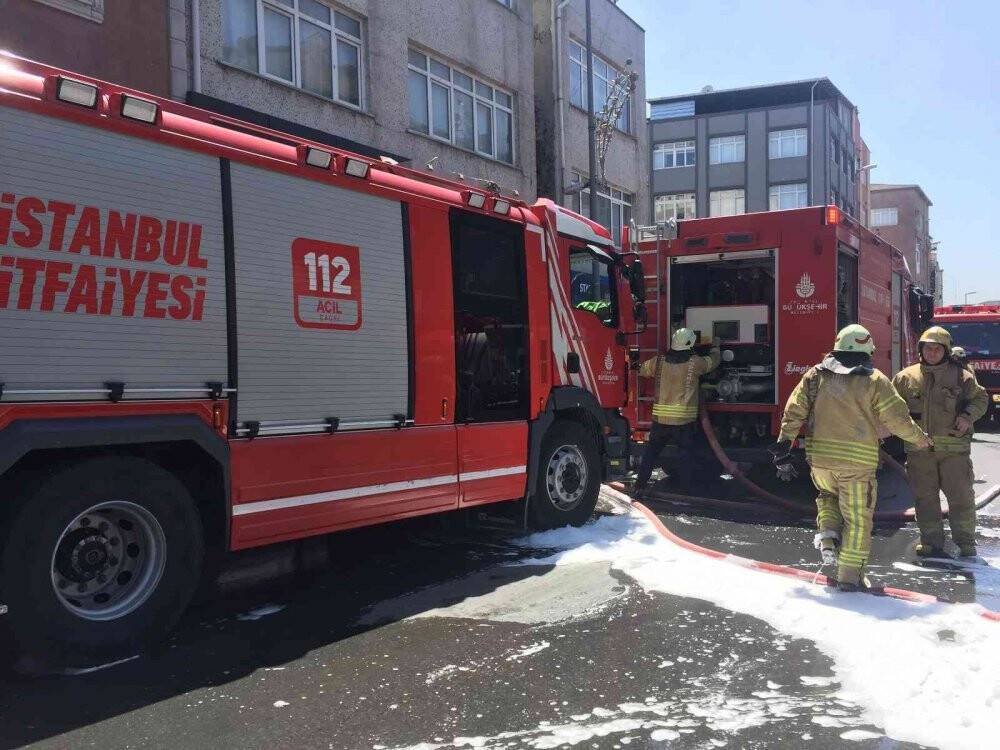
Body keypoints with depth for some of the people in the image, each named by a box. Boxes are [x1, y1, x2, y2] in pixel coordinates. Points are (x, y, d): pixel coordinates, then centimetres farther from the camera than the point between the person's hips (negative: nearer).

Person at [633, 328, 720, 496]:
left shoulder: (658, 361, 0)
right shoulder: (694, 363, -7)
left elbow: (640, 370, 15)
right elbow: (714, 361, 11)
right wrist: (715, 347, 31)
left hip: (660, 419, 3)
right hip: (684, 420, -3)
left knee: (650, 452, 17)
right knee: (689, 455, 10)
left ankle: (640, 486, 18)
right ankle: (684, 490, 9)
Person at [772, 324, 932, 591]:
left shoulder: (814, 375, 3)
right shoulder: (875, 381, -4)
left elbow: (794, 412, 2)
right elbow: (897, 419, -3)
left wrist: (783, 445, 8)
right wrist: (920, 438, 15)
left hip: (819, 459, 3)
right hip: (858, 462, -3)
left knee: (828, 495, 31)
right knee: (858, 519, 8)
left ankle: (827, 534, 9)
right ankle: (849, 576, 12)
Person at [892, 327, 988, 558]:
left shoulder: (961, 375, 3)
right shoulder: (906, 377, 6)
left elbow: (979, 399, 9)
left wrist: (967, 416, -8)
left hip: (954, 447, -1)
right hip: (919, 449, 1)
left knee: (961, 495, 3)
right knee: (925, 497, 8)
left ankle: (966, 542, 16)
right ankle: (931, 542, 19)